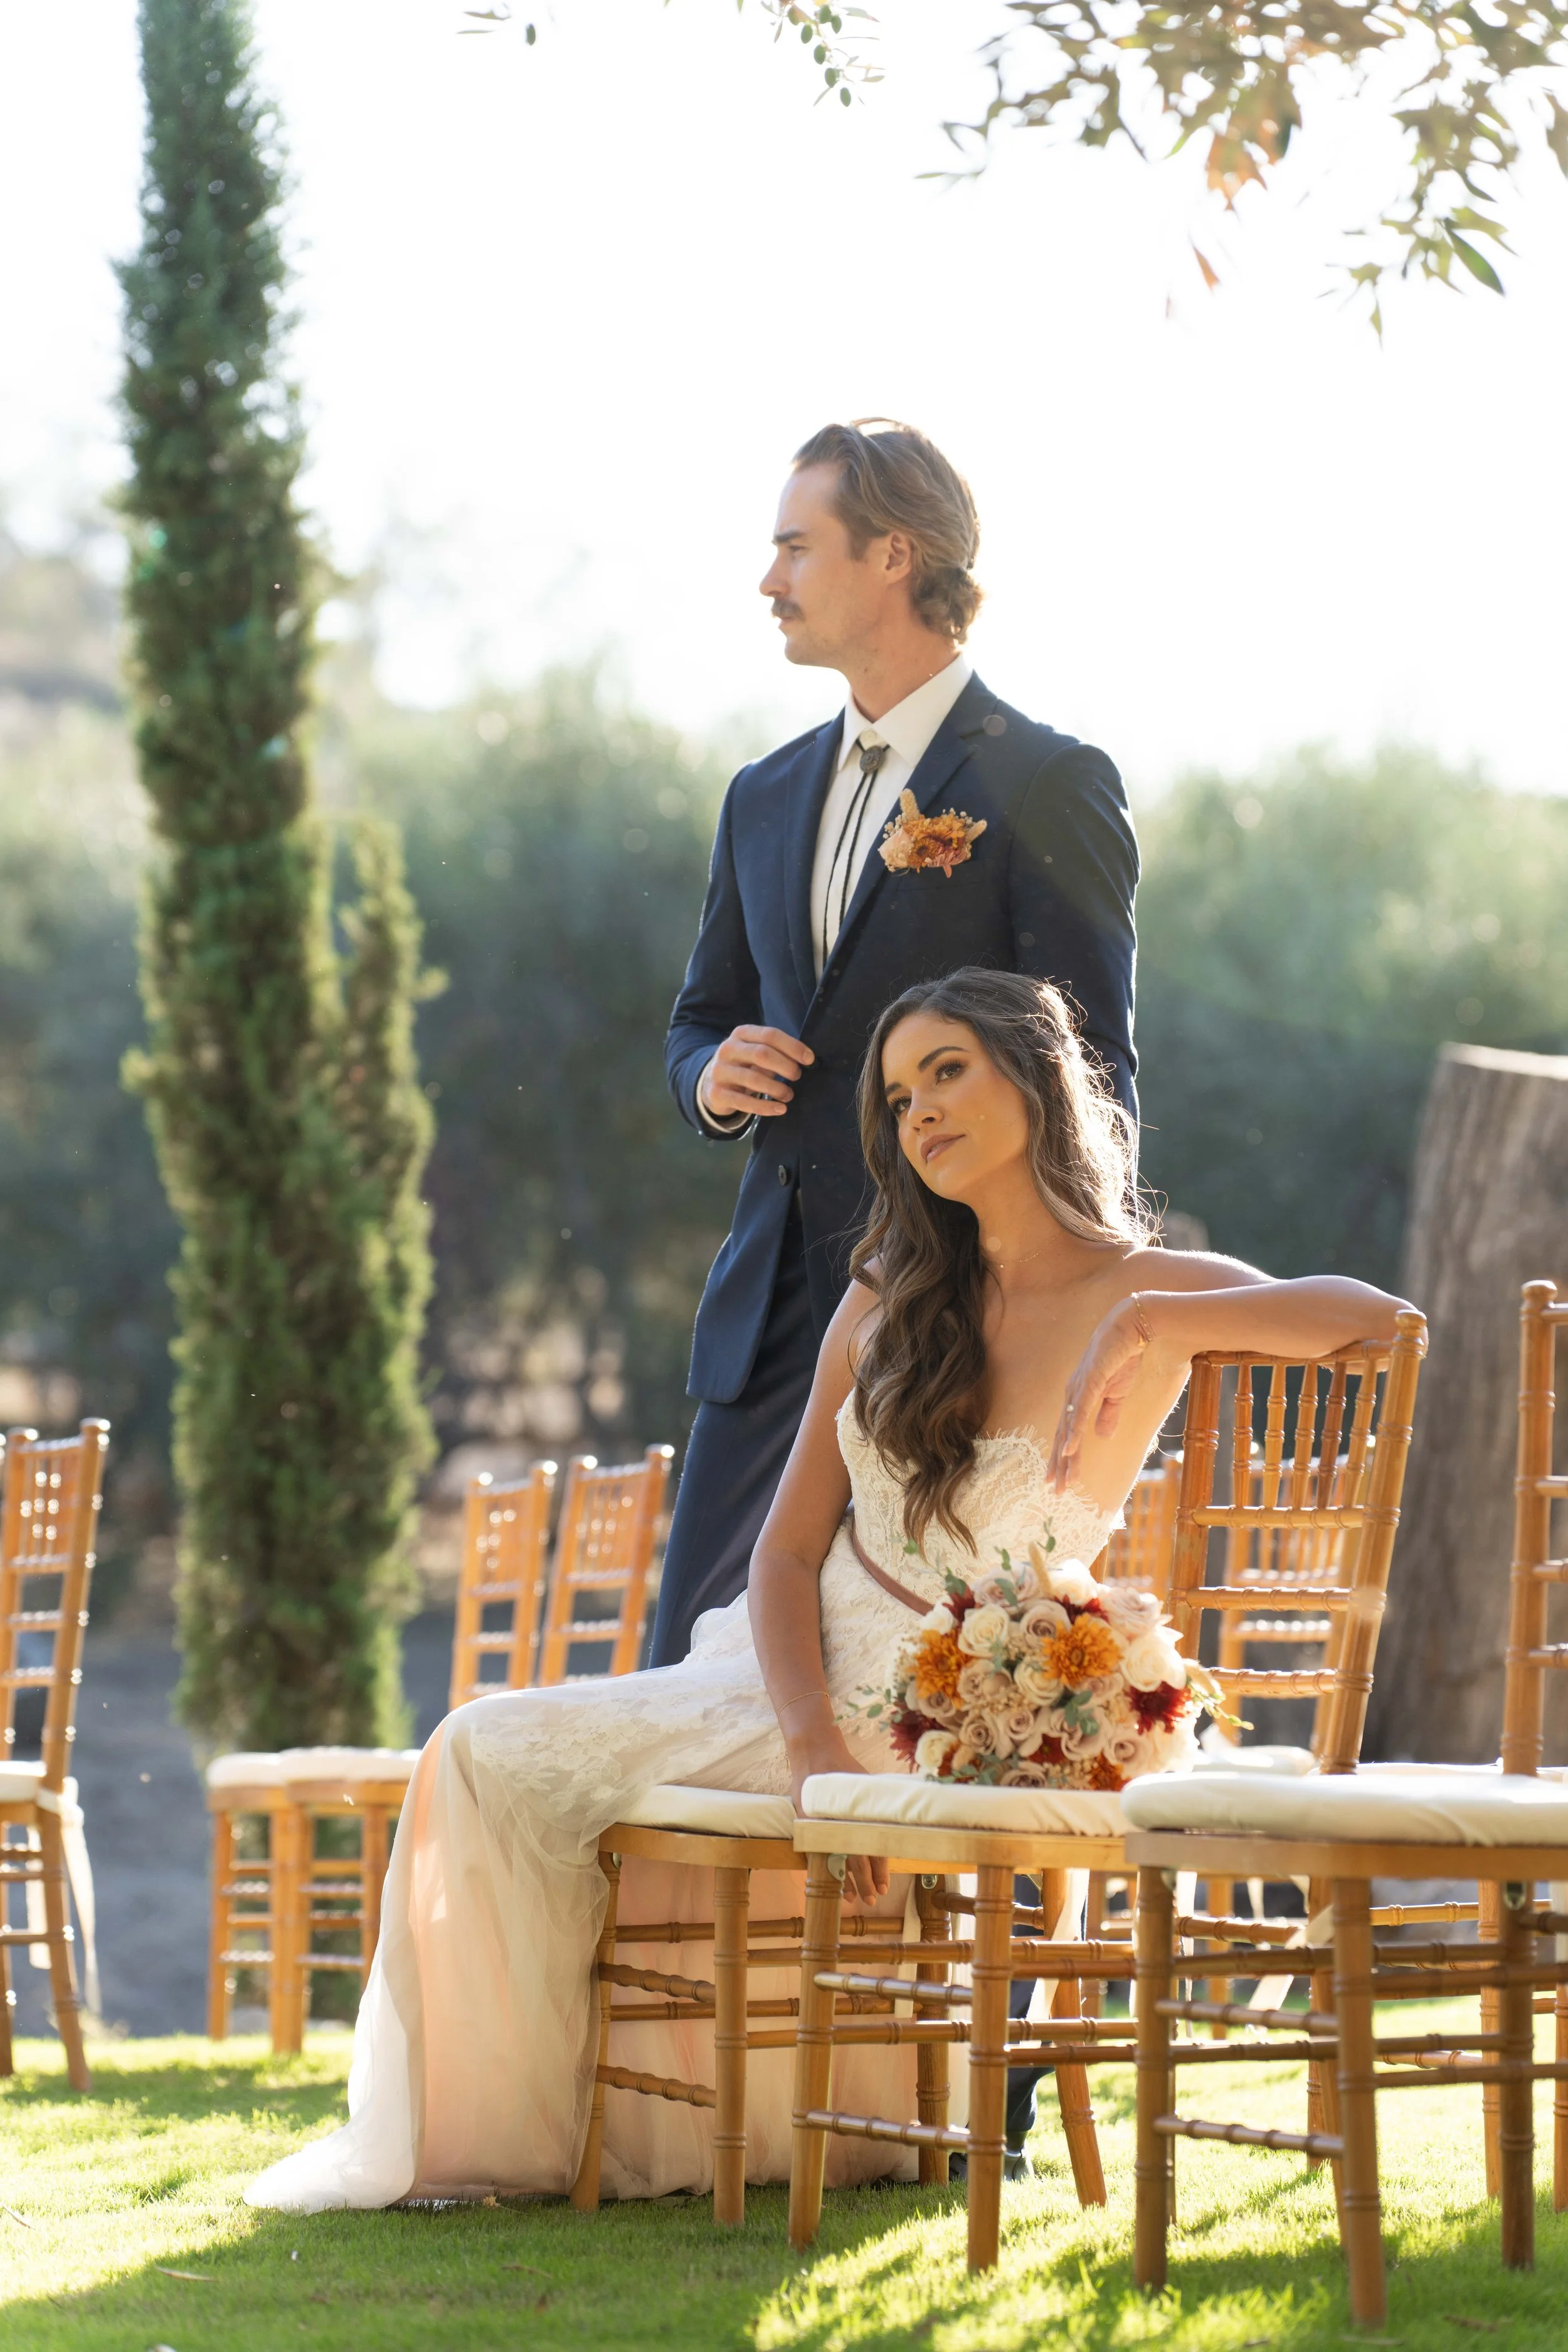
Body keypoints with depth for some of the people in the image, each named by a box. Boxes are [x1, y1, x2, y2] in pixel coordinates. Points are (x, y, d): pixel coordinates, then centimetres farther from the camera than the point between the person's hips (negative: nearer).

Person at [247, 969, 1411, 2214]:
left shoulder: (1146, 1295, -9)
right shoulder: (893, 1297, 8)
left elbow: (1377, 1316, -25)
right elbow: (788, 1548, 2)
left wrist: (1147, 1325, -32)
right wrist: (812, 1741, -16)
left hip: (914, 1724, -6)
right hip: (794, 1673, 6)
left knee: (499, 1756, -12)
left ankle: (511, 2127, 8)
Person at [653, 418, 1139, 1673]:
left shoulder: (1048, 785, -5)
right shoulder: (767, 796, 17)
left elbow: (1093, 1071, -7)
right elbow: (701, 1020, 27)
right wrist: (713, 1076, 1)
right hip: (774, 1309, 7)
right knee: (689, 1664, 4)